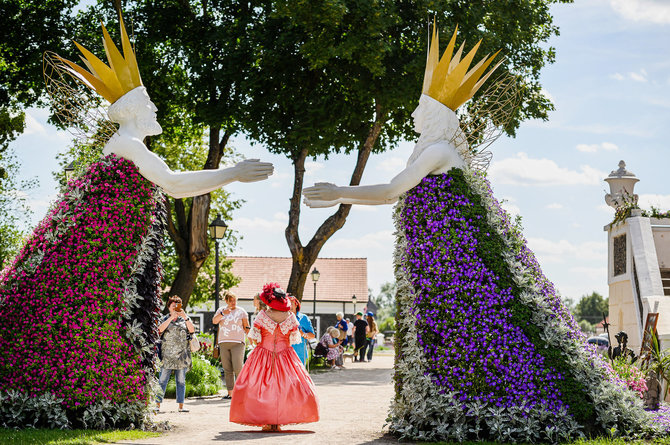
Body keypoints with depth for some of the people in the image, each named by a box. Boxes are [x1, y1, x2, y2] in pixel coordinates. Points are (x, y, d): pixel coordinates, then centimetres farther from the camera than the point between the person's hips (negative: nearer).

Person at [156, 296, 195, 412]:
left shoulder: (185, 319, 14)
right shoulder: (164, 319, 10)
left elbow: (192, 330, -2)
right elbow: (160, 329, -10)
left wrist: (185, 317, -12)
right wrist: (171, 317, -15)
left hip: (182, 355, 2)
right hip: (167, 355, -2)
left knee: (181, 381, 3)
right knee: (162, 380, -5)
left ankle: (181, 406, 6)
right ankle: (157, 405, -3)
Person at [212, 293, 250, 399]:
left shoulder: (241, 311, 8)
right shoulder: (221, 310, 13)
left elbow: (246, 326, 9)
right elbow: (214, 321, -3)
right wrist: (222, 313, -18)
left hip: (237, 342, -3)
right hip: (224, 342, 3)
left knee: (238, 368, -13)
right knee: (227, 369, 2)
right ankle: (230, 393, 5)